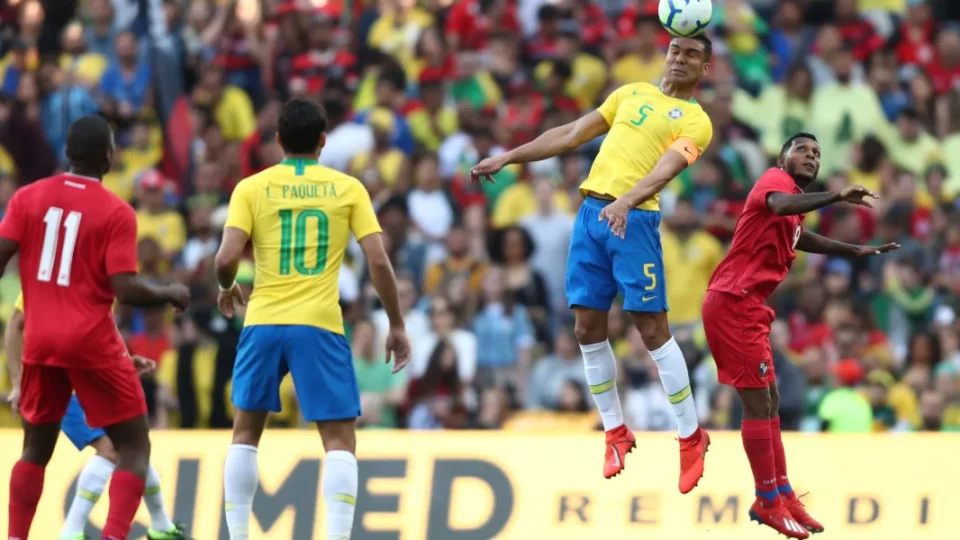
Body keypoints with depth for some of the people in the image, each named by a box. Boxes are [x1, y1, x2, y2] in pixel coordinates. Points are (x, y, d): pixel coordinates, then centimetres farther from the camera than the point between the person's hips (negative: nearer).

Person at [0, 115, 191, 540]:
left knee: (36, 449, 19)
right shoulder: (117, 212, -8)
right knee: (135, 448, 5)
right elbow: (126, 290, -14)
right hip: (92, 344, -4)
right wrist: (171, 294, 4)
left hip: (40, 341, 4)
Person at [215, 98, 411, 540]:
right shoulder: (348, 188, 5)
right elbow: (378, 261, 0)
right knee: (340, 441, 3)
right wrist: (397, 327, 8)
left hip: (263, 323, 1)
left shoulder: (252, 188, 4)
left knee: (245, 433, 17)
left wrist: (227, 289, 16)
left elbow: (227, 259, -7)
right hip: (319, 325, -1)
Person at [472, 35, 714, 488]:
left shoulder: (695, 121, 1)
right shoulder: (632, 93, 20)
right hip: (592, 210, 6)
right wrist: (507, 158, 19)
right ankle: (616, 432, 16)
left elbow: (668, 166, -17)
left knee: (652, 328, -9)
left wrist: (627, 201, -35)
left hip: (635, 220, -6)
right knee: (588, 327, 4)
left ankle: (691, 438, 0)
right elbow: (571, 135, 23)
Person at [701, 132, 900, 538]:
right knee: (758, 401, -8)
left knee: (769, 399, 15)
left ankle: (782, 494, 22)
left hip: (748, 306, 10)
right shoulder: (776, 180, -10)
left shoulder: (794, 197, 18)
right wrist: (837, 196, -48)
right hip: (733, 303, -10)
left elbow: (799, 236, 39)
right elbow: (779, 205, -36)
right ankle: (768, 502, -3)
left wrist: (857, 251, 36)